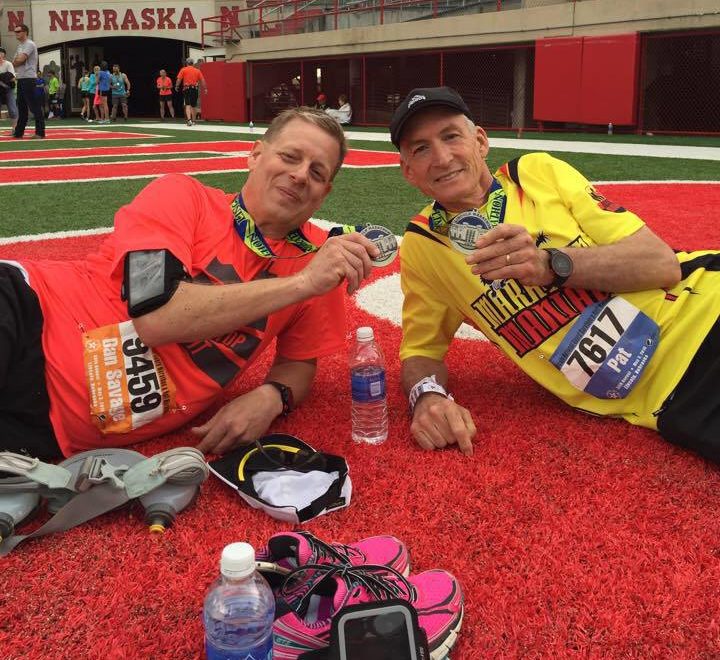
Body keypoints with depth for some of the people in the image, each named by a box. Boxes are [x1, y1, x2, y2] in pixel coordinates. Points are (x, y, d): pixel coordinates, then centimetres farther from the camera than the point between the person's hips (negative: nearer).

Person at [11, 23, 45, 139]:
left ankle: (40, 132, -9)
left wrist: (15, 61, 4)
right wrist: (17, 61, -3)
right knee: (21, 107, 12)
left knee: (35, 106, -10)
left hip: (28, 78, -10)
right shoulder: (19, 46, 21)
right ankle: (18, 132, 16)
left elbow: (20, 60, -16)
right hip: (20, 79, 10)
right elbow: (15, 61, 18)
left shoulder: (29, 44, -9)